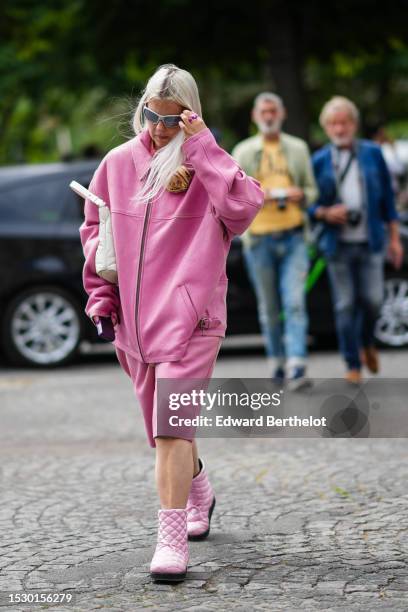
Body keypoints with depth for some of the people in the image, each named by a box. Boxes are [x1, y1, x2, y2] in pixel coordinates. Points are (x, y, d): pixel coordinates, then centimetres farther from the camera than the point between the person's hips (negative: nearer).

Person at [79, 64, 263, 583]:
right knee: (163, 424, 18)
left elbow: (244, 205, -25)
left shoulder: (206, 166, -5)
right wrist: (100, 292, 9)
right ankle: (198, 491, 45)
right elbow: (94, 226, 17)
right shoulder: (119, 163, 7)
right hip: (132, 316, 5)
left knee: (169, 425, -16)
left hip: (189, 315, -5)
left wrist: (202, 148, -22)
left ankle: (171, 540, -16)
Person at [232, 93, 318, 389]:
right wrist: (259, 195, -14)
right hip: (259, 239, 0)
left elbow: (312, 190, 14)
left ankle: (297, 367, -18)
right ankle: (277, 362, 19)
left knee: (295, 303, -12)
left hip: (293, 237, 0)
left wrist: (300, 195, -9)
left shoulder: (298, 148, 12)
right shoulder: (243, 151, 8)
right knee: (269, 307, 6)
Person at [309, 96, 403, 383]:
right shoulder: (319, 161, 4)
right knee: (345, 306, -1)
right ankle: (353, 365, 8)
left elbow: (388, 197, 9)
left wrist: (395, 237, 6)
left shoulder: (373, 154, 6)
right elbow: (308, 203, 7)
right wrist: (325, 213, -14)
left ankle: (367, 343, 26)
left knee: (373, 300, -5)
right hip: (338, 244, 0)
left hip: (370, 241, 0)